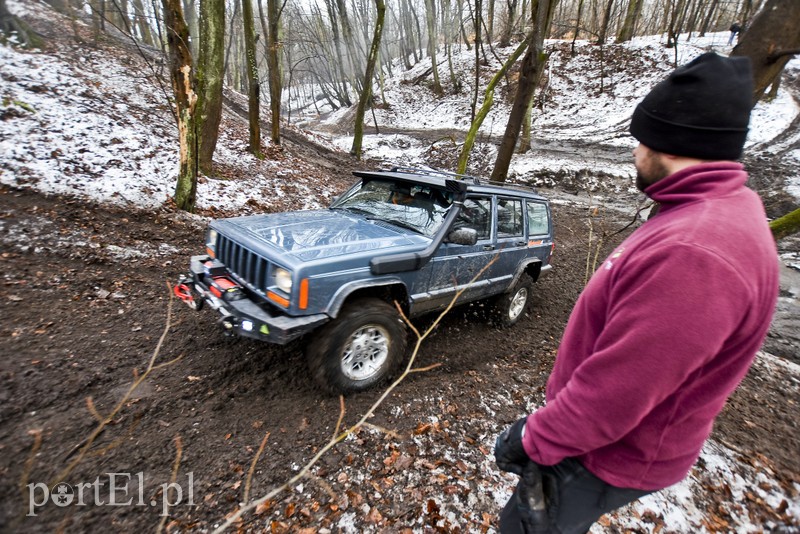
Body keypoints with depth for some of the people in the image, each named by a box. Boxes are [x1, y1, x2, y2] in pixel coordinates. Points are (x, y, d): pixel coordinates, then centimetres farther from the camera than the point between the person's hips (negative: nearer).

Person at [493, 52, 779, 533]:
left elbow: (615, 391, -32)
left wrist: (531, 440, -17)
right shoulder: (722, 210, 0)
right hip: (608, 433, 8)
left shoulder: (693, 254, -35)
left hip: (610, 456, -8)